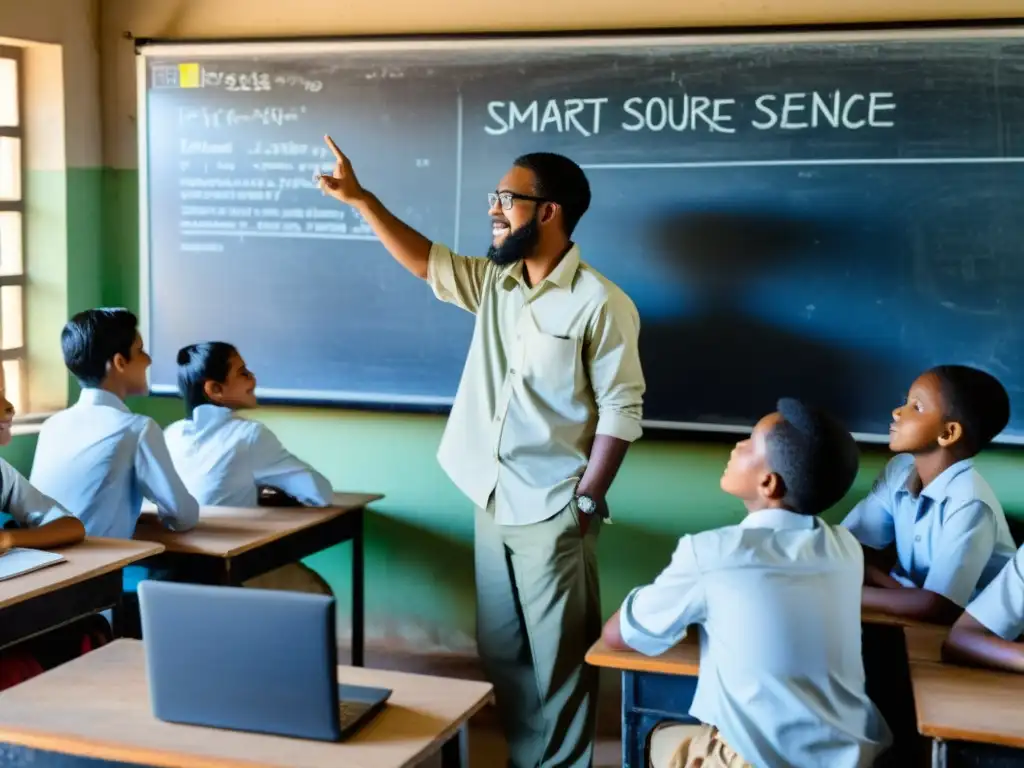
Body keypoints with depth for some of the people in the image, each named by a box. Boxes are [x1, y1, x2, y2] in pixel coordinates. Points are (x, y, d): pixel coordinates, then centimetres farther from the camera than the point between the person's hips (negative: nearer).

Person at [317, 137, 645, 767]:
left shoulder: (600, 304, -14)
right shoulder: (494, 282, 7)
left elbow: (621, 412, -14)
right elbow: (425, 260, 12)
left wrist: (587, 503, -16)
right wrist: (360, 198, 3)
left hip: (552, 513, -7)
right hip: (493, 506, 7)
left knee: (559, 658, 3)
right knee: (501, 653, 15)